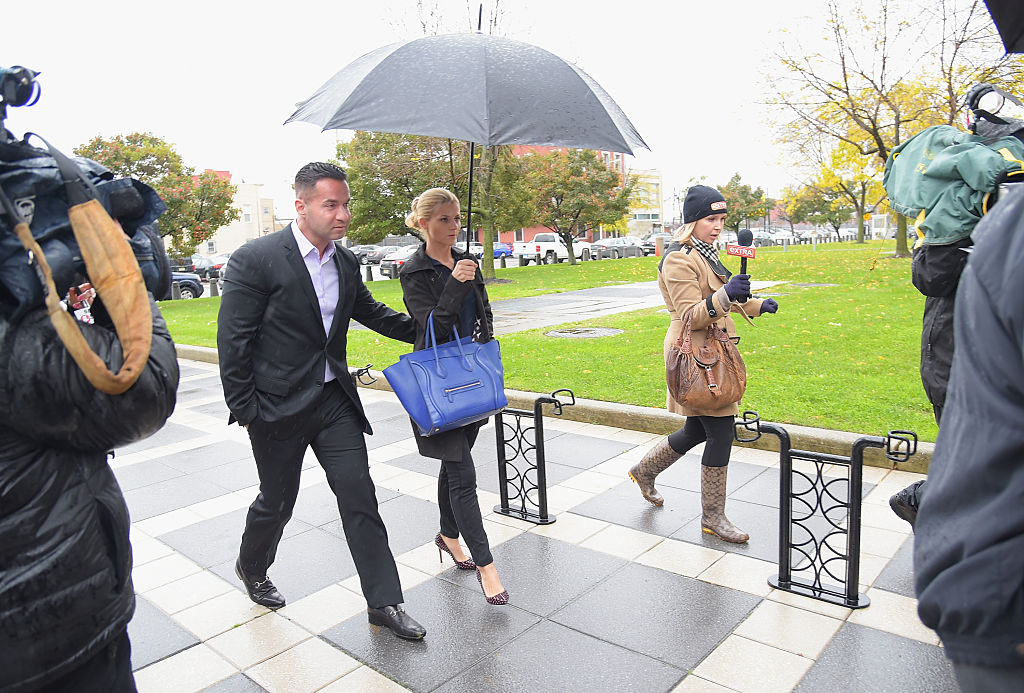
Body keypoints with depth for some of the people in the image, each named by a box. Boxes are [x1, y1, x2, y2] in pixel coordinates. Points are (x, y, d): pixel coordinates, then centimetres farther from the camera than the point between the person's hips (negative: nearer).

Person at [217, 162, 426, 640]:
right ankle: (252, 569, 46)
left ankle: (384, 603, 12)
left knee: (359, 495, 2)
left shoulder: (346, 262, 4)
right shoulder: (256, 260, -15)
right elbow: (233, 341, -12)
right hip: (279, 405, -4)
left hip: (334, 399, 5)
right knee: (277, 501, 13)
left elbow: (370, 311, 22)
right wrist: (244, 410, -11)